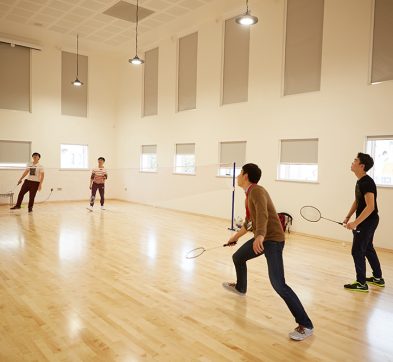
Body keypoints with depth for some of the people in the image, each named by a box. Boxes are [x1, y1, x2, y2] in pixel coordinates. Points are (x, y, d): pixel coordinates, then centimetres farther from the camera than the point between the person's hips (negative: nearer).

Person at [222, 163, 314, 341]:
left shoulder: (257, 191, -17)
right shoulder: (249, 194, 14)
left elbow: (263, 214, -36)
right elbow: (249, 222, 28)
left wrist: (260, 236, -51)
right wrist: (235, 236, 40)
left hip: (272, 239, -10)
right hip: (260, 238, 10)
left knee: (278, 284, -19)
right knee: (238, 257, 27)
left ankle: (305, 325, -10)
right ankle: (240, 287, 55)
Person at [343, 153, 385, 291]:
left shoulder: (367, 183, -23)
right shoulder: (360, 181, 8)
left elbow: (371, 207, -29)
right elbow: (357, 201, 17)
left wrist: (355, 223, -30)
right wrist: (348, 217, 12)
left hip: (368, 221, -10)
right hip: (365, 221, 10)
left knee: (357, 251, -3)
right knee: (368, 249, 20)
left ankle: (361, 283, 9)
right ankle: (378, 278, 34)